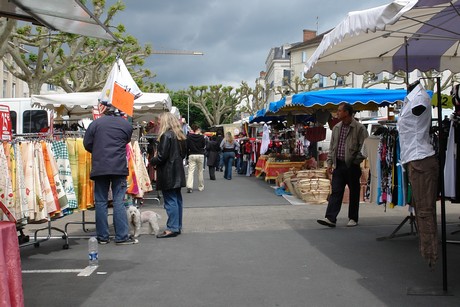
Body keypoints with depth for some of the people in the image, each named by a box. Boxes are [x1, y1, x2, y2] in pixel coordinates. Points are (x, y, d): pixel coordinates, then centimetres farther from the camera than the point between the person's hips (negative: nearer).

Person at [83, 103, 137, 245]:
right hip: (119, 167, 0)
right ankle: (122, 236, -2)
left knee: (101, 202, 7)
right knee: (119, 201, 0)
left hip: (99, 168, 1)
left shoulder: (95, 123, 3)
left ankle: (102, 237, 10)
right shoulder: (126, 125, 6)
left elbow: (87, 144, 5)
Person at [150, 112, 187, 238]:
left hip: (168, 173, -9)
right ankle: (178, 226, 18)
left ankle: (172, 228, -7)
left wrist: (152, 161, -1)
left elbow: (162, 156, -17)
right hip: (178, 172, 9)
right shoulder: (180, 136, 12)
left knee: (170, 200, -7)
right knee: (177, 199, 12)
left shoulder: (166, 135, -15)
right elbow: (183, 153, 18)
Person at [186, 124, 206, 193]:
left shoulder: (189, 137, -3)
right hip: (200, 155, 0)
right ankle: (201, 187, 20)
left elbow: (187, 147, 0)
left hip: (191, 155, 0)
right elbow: (204, 146, 6)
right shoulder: (201, 137, -6)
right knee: (200, 171, 12)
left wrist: (187, 155, 11)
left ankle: (189, 186, -20)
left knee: (191, 171, -4)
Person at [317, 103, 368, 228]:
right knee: (335, 191, -2)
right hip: (338, 165, 5)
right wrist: (329, 162, 10)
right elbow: (332, 146, 16)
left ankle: (353, 218, 17)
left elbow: (364, 147, -8)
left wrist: (356, 161, -12)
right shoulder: (336, 128, 12)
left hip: (352, 166, -5)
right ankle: (330, 218, -6)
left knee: (354, 193, 6)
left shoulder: (359, 128, -7)